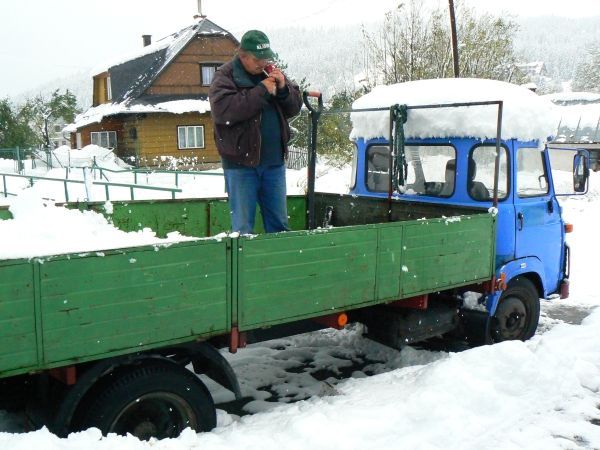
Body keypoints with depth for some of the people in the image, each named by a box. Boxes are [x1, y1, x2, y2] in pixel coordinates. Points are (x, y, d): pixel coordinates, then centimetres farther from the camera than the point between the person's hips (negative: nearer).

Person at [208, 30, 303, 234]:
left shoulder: (271, 72, 11)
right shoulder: (225, 76, -5)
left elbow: (295, 107, 13)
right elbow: (222, 110, -22)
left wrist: (284, 88, -8)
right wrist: (261, 91, -20)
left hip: (274, 161, 5)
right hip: (241, 163, -5)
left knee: (279, 222, 13)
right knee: (243, 225, 1)